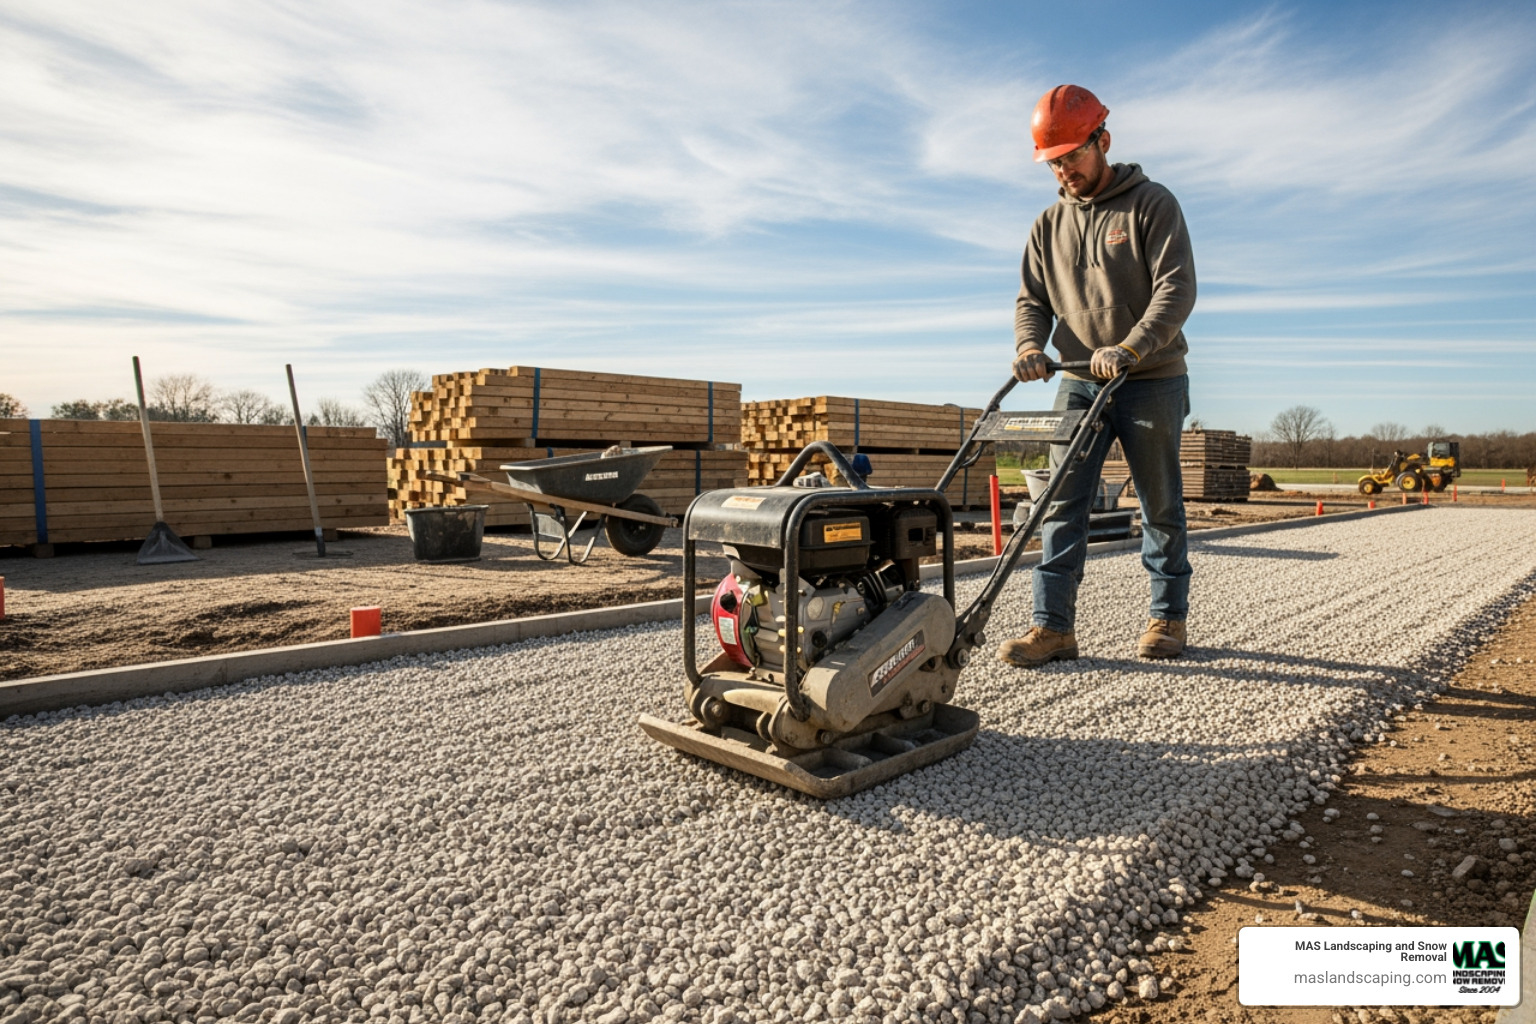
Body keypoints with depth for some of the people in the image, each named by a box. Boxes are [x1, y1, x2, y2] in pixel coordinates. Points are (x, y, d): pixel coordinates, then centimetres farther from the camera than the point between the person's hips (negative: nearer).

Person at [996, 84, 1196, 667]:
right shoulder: (1049, 225, 13)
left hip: (1152, 381, -3)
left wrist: (1129, 349, -27)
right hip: (1078, 382, 4)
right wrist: (1030, 345, -11)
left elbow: (1177, 289, -12)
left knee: (1161, 505, 6)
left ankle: (1168, 618, 19)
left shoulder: (1152, 204, -2)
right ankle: (1053, 626, -4)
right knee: (1062, 503, -5)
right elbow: (1033, 300, 11)